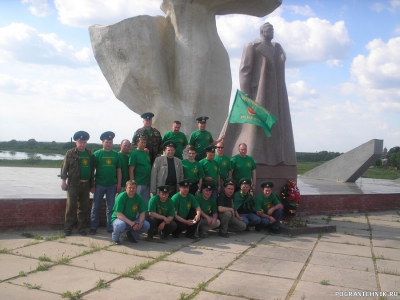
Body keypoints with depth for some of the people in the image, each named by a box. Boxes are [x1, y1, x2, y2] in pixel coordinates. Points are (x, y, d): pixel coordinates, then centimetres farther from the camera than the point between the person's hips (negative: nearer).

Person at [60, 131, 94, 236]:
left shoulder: (89, 154, 12)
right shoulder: (70, 153, 1)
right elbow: (64, 167, -3)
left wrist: (92, 185, 12)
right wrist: (63, 181, -12)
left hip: (85, 184, 4)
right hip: (73, 184, -4)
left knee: (84, 207, 8)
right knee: (71, 207, -1)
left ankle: (82, 228, 16)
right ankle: (68, 229, 8)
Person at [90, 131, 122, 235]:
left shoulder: (115, 154, 5)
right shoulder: (97, 154, -2)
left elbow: (119, 170, 7)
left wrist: (119, 184, 1)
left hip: (112, 185, 2)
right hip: (99, 184, -2)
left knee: (110, 207, 10)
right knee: (96, 207, 5)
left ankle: (110, 228, 18)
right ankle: (93, 227, 16)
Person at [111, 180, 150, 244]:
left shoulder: (139, 198, -5)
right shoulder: (121, 197, -19)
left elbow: (142, 213, -2)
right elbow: (119, 215, -24)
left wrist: (140, 222, -24)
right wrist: (131, 223, -33)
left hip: (133, 220, 5)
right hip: (120, 219, -4)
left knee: (147, 225, -19)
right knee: (120, 225, -40)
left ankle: (132, 234, 10)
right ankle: (115, 237, -3)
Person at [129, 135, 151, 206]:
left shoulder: (147, 153, 12)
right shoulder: (134, 154, -7)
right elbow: (131, 170, -11)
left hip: (147, 184, 6)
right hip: (138, 184, -6)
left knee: (146, 203, 12)